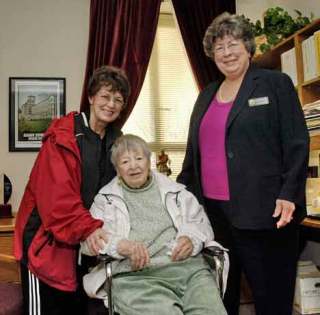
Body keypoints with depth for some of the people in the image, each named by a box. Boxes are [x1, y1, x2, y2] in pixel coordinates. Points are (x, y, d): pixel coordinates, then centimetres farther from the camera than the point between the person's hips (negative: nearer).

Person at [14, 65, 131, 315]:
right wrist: (87, 228, -35)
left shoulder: (116, 140, 7)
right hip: (47, 241, -6)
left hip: (85, 243, 7)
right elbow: (57, 195, -24)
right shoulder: (62, 137, -14)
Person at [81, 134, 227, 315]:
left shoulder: (174, 190, 21)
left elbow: (201, 222, 20)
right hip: (135, 276, -2)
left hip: (189, 267, 3)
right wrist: (121, 245, -16)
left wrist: (192, 239, -3)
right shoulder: (106, 199, 15)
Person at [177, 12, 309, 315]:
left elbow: (297, 143, -5)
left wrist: (289, 195, -14)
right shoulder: (206, 95, 17)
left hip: (262, 211, -5)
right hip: (212, 211, 5)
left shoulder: (276, 83, 2)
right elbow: (193, 151, 20)